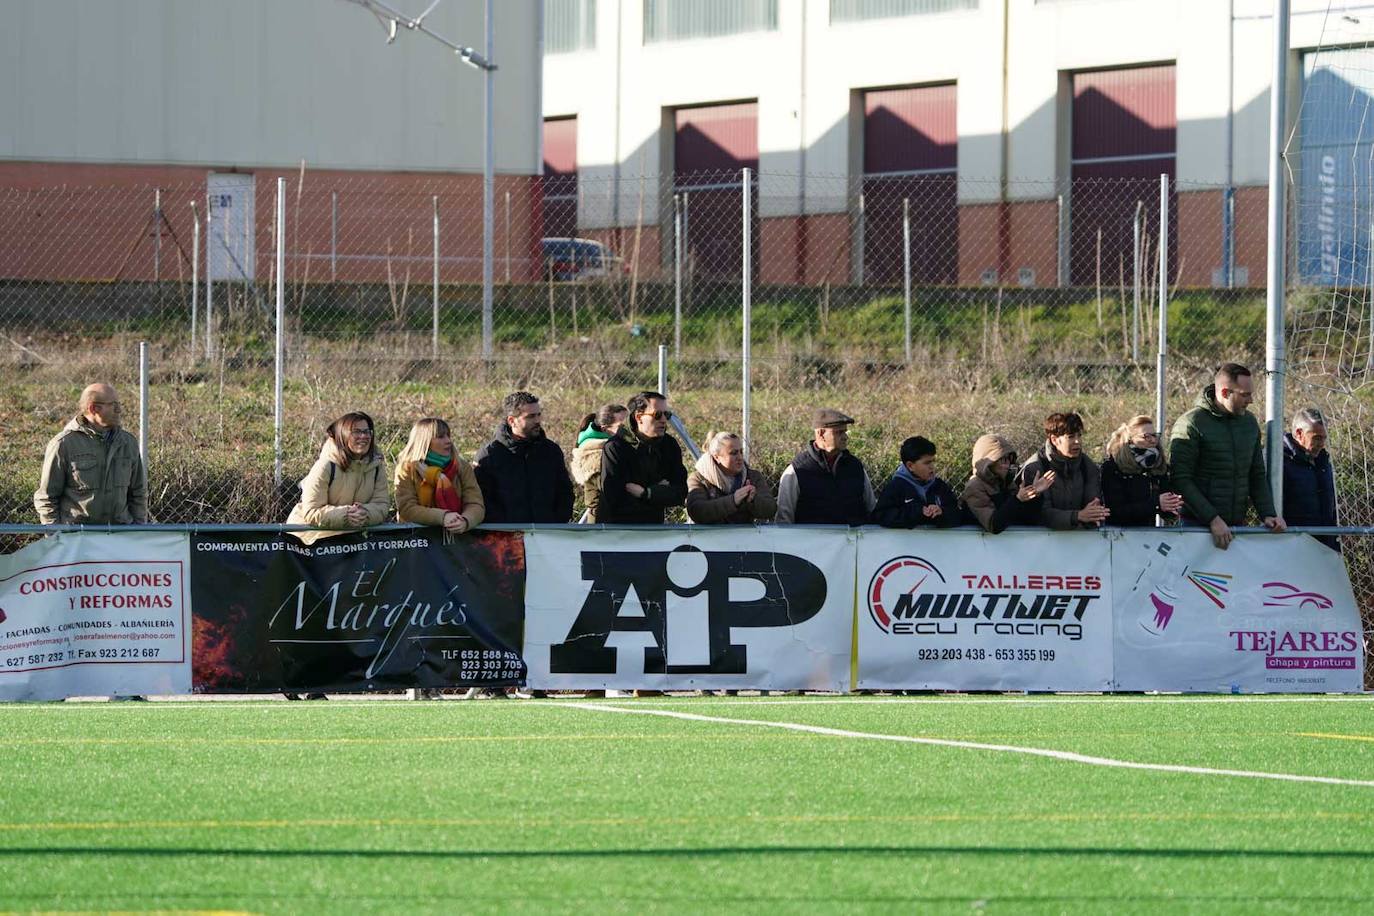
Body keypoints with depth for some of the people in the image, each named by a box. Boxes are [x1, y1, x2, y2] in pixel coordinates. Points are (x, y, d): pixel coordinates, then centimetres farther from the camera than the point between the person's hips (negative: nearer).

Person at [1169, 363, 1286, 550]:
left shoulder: (1249, 423, 12)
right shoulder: (1190, 425, -9)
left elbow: (1257, 476, 17)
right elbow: (1181, 481, -13)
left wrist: (1268, 514, 1)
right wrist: (1213, 519, -19)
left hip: (1238, 525, 5)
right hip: (1197, 525, -5)